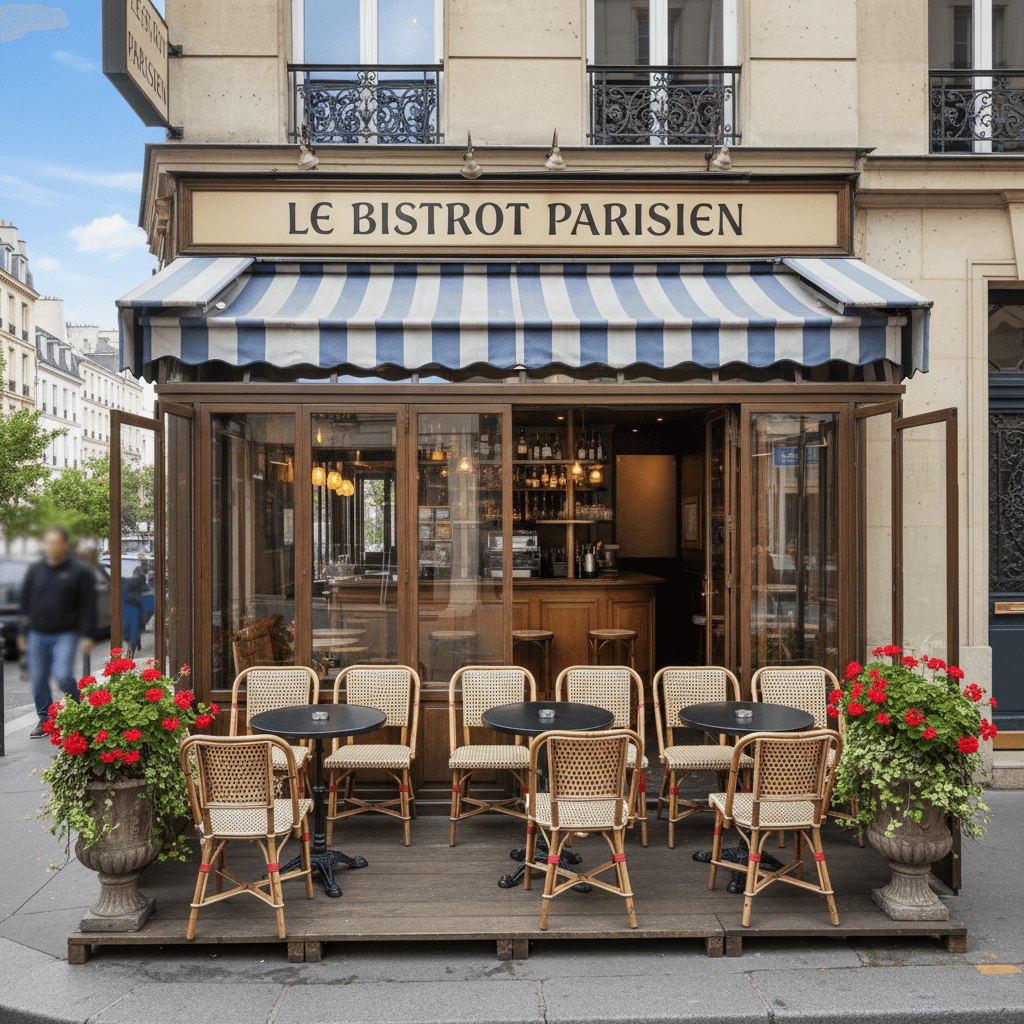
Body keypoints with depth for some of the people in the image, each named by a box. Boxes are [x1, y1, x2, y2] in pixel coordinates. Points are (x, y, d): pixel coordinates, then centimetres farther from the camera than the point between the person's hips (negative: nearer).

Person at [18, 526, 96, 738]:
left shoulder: (79, 572, -2)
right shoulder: (35, 570, 9)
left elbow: (88, 606, -2)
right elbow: (25, 603, 15)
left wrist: (87, 635, -8)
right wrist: (22, 633, 13)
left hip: (65, 635, -4)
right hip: (37, 634, 4)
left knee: (63, 676, -16)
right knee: (38, 680, 7)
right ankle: (44, 719, 24)